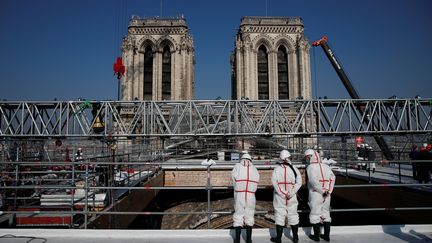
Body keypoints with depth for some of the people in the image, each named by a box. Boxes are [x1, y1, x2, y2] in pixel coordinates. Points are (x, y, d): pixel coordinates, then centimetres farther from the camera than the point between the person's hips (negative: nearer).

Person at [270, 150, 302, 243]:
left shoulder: (277, 169, -8)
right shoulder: (294, 169, -3)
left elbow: (274, 182, -14)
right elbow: (299, 183, -7)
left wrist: (282, 194, -10)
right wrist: (291, 194, -10)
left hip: (279, 196, -2)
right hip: (292, 197, 2)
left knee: (279, 215, 6)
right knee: (293, 215, 15)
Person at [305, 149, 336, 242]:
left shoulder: (310, 167, -10)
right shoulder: (325, 166, 7)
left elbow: (313, 180, -24)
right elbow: (332, 177, -4)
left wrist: (322, 191, -17)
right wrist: (328, 191, -8)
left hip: (315, 194, -5)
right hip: (326, 196, 6)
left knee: (315, 215, 8)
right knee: (326, 214, 17)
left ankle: (316, 236, 16)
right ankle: (327, 236, 24)